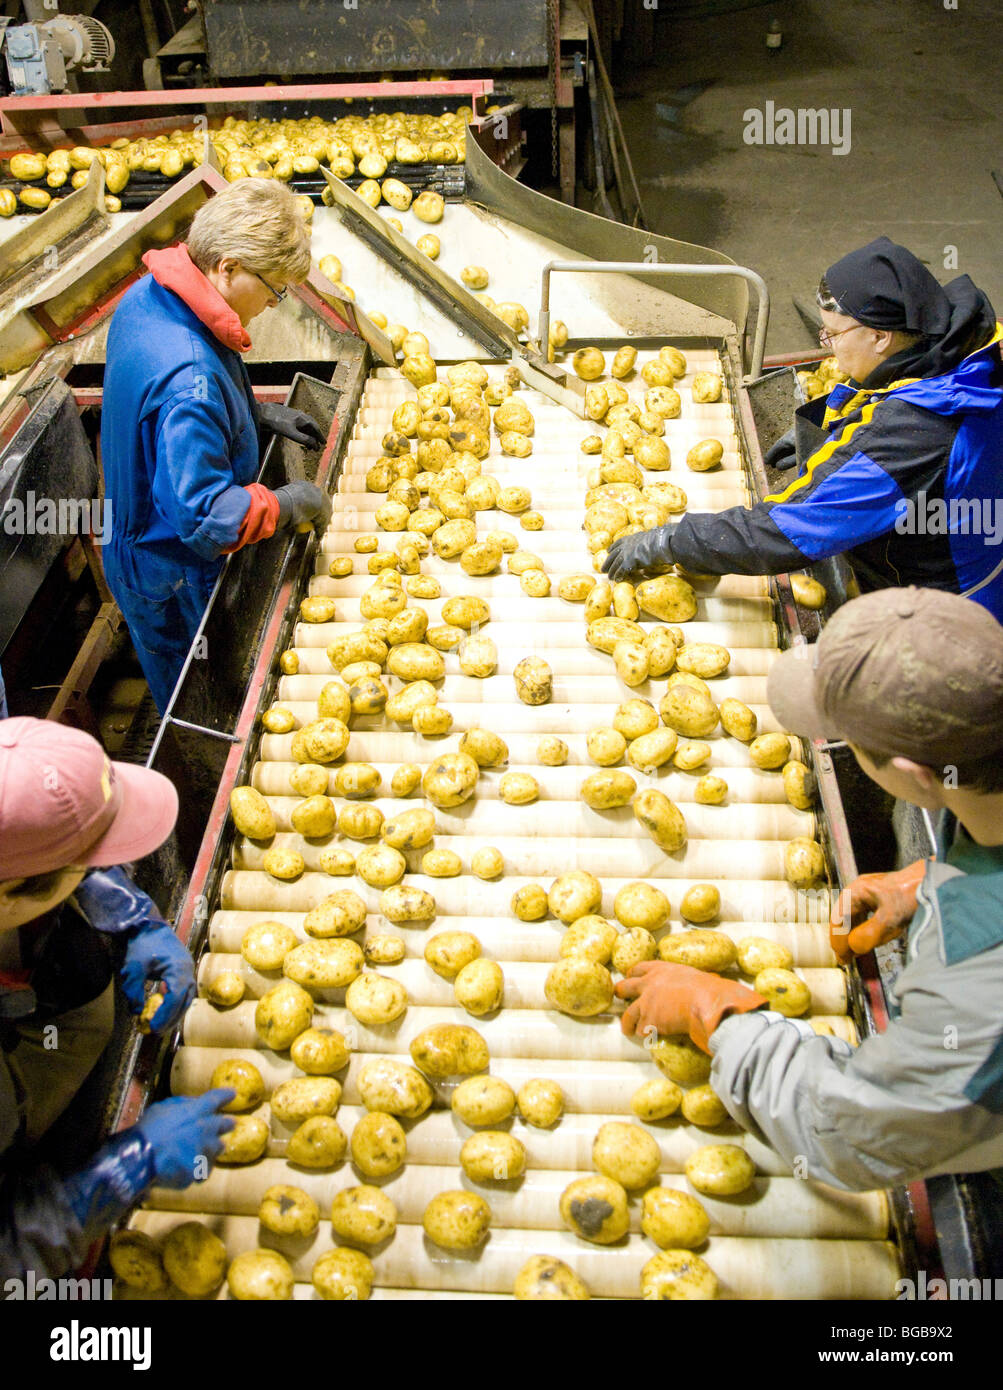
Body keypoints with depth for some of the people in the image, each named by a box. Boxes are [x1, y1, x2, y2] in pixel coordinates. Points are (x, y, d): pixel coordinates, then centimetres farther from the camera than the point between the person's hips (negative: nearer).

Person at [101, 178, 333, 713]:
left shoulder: (148, 297, -5)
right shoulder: (190, 375, -37)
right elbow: (207, 516, -37)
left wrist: (256, 413, 6)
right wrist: (289, 503, -21)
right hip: (175, 582, -9)